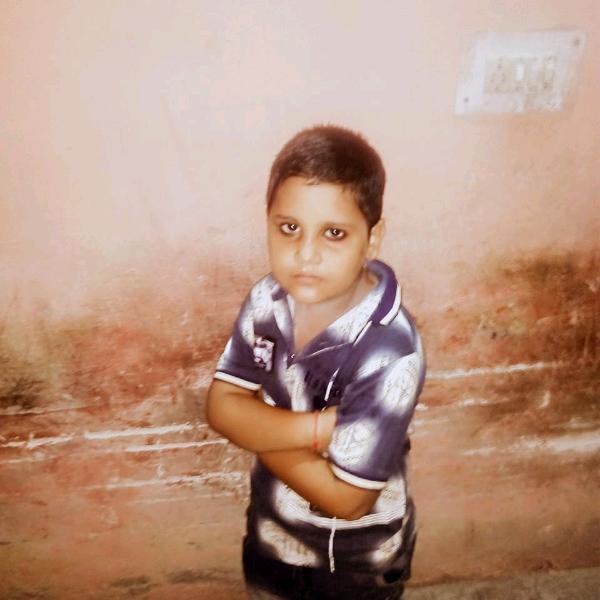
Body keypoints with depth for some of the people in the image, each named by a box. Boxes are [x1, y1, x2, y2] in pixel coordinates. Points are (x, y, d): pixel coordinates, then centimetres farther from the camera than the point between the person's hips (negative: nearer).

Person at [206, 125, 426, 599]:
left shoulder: (391, 352, -35)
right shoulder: (267, 300, -17)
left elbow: (346, 496, -30)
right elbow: (221, 406, -15)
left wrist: (258, 428, -21)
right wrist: (315, 427, -31)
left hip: (357, 560, -4)